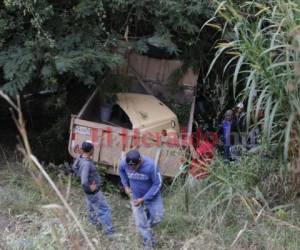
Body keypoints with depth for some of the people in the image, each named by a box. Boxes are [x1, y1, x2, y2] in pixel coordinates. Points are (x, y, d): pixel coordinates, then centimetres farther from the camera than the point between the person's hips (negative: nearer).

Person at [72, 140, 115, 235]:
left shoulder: (80, 158, -9)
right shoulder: (86, 164, -37)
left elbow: (74, 167, 15)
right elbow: (84, 183, -43)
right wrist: (90, 188, -26)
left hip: (91, 191, 9)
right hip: (93, 192, -9)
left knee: (91, 205, 32)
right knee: (104, 210, 3)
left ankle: (93, 220, 56)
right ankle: (109, 230, 13)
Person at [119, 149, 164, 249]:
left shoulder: (150, 166, -36)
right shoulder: (124, 162, -25)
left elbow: (157, 184, -22)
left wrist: (144, 199, -23)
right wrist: (126, 185, -3)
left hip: (152, 195, -2)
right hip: (135, 196, 2)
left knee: (157, 217, 5)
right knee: (140, 223, 7)